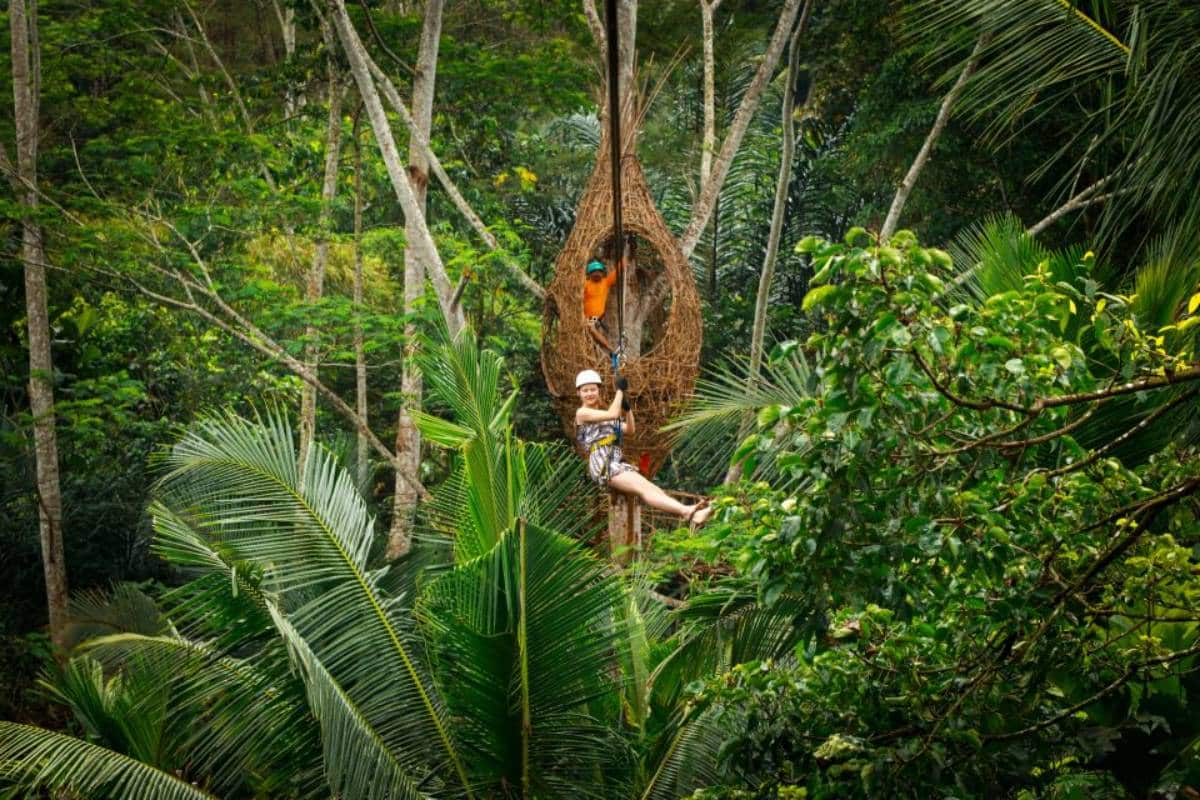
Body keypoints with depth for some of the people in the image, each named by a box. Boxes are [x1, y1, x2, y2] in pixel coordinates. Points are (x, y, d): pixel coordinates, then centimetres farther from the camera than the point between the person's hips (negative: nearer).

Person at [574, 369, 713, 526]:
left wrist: (627, 408, 8)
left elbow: (629, 429, 23)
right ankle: (687, 511, -46)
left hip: (617, 464, 7)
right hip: (603, 467, -7)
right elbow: (613, 414, -10)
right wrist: (620, 390, 0)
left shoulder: (603, 414, 27)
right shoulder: (582, 413, 3)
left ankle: (688, 512, -39)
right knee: (643, 488, -26)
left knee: (652, 488, -17)